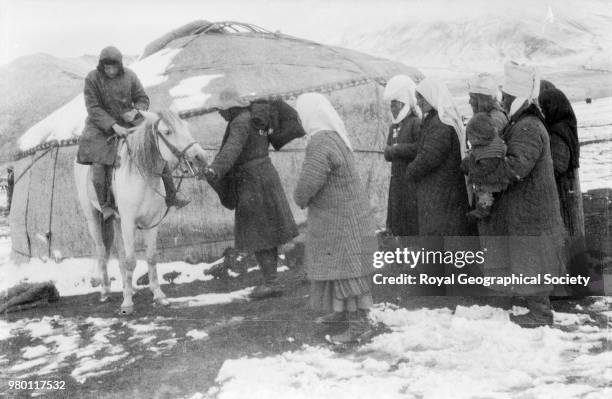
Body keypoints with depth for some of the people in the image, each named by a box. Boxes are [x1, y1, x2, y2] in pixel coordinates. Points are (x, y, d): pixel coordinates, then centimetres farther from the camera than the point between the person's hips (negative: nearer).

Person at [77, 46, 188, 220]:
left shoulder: (129, 76, -1)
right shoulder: (92, 79, -10)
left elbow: (143, 99, 7)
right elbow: (93, 109, -14)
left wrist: (135, 111, -16)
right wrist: (113, 125, -25)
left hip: (129, 124, 3)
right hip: (102, 127, -3)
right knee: (99, 164, -23)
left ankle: (170, 196, 7)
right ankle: (105, 205, -5)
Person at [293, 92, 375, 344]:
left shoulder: (320, 144, -24)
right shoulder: (335, 136, 8)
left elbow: (307, 185, -27)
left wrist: (300, 199, -6)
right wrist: (305, 196, 6)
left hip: (340, 219, -10)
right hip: (346, 212, 10)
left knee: (345, 269, -3)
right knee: (336, 265, 20)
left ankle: (359, 324, 4)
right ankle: (343, 312, 33)